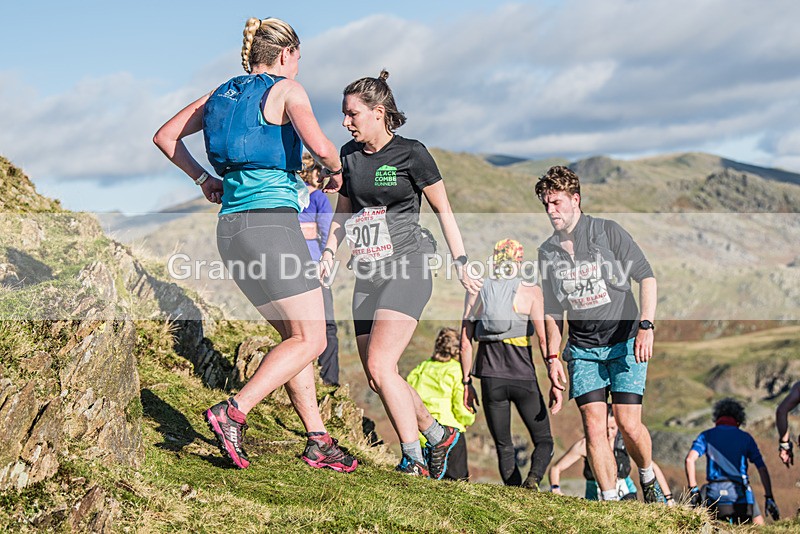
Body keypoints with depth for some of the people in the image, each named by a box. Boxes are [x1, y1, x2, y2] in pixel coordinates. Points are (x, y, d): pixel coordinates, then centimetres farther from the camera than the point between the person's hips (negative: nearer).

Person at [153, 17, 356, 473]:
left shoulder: (223, 94, 17)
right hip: (271, 220, -8)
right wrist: (336, 170, 4)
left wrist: (203, 179, 24)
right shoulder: (286, 89, -3)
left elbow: (166, 136, 21)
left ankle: (318, 440, 14)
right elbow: (320, 146, -17)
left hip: (232, 228, 8)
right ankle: (234, 412, -17)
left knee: (295, 335, 14)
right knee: (310, 339, -4)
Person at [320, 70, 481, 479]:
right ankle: (439, 435, 26)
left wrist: (461, 265, 3)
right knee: (377, 377, 6)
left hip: (406, 267, -7)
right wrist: (329, 252, 7)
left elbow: (443, 210, 2)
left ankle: (414, 460, -8)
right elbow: (342, 211, 22)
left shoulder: (411, 153, -6)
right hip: (367, 274, 7)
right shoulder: (350, 155, 10)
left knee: (379, 366, -19)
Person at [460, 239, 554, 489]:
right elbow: (543, 338, -8)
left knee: (504, 447, 13)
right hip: (523, 376, -2)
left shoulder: (476, 292, 7)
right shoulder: (531, 291, 0)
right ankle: (533, 478, -19)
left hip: (490, 377, 2)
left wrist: (467, 382, 10)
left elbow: (465, 342, 5)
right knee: (544, 441, 10)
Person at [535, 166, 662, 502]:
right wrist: (553, 358, 7)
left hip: (624, 343, -3)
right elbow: (553, 311, 14)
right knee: (594, 427, -8)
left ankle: (648, 477, 21)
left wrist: (646, 326, -18)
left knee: (628, 425, -8)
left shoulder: (607, 232, -5)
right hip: (582, 350, 3)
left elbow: (646, 277, -6)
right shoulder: (547, 252, 6)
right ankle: (610, 500, 3)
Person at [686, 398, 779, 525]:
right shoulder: (745, 437, 13)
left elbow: (690, 459, -4)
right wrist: (769, 497, 9)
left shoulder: (706, 435, 12)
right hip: (740, 493, 0)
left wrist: (693, 489, -1)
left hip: (715, 493, 0)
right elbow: (762, 469, 6)